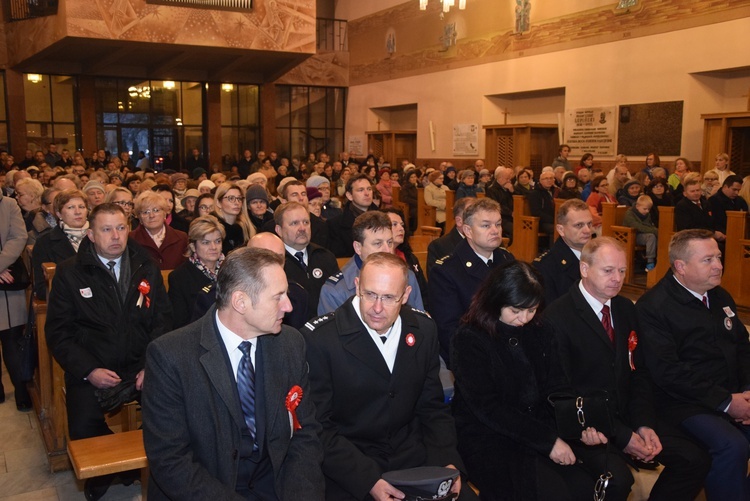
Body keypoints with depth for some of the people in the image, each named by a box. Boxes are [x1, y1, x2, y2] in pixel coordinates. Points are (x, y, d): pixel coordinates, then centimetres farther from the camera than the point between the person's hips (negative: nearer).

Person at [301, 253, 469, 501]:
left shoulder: (423, 329, 0)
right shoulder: (319, 339, -14)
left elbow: (432, 407, 9)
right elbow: (318, 427, -11)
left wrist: (447, 462, -6)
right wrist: (368, 480, -19)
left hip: (414, 458, 4)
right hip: (349, 473, -3)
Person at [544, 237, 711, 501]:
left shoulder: (626, 308, 8)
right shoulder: (557, 317, -16)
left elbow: (639, 372, 12)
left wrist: (644, 424, -5)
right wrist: (621, 436, -18)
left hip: (626, 412, 7)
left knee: (695, 460, -6)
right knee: (618, 478, -30)